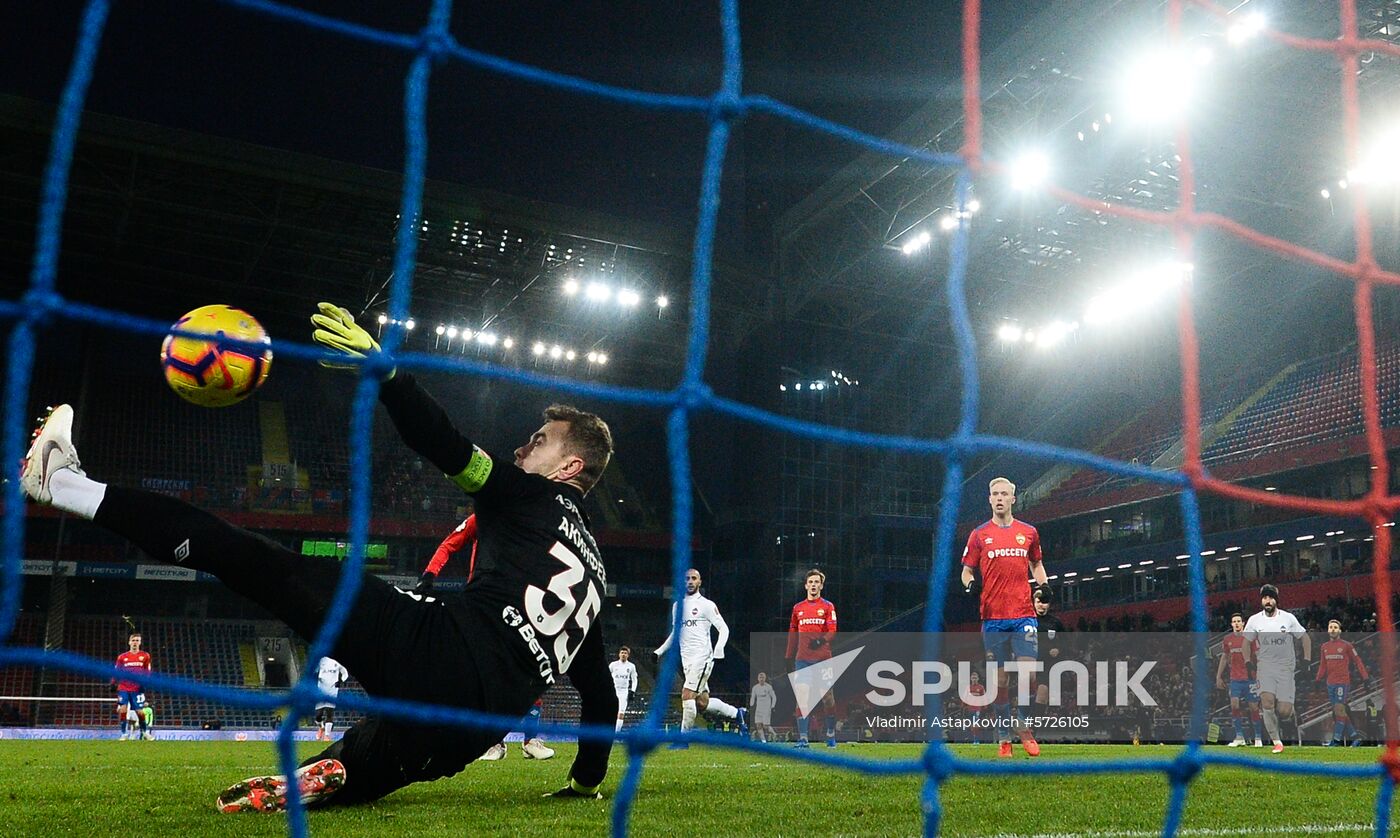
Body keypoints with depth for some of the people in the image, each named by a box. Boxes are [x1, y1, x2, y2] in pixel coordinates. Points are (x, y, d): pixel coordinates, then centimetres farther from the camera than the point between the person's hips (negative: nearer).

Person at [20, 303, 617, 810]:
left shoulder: (534, 498, 12)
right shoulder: (593, 571, 30)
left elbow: (450, 452, -7)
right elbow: (599, 690, 30)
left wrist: (382, 369, -18)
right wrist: (587, 780, 40)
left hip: (440, 649, -6)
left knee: (270, 568, -2)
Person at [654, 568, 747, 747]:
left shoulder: (706, 605, -3)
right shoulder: (678, 605, 17)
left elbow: (723, 628, -6)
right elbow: (675, 633, 27)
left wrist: (719, 647, -23)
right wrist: (660, 651, 19)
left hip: (702, 657, -7)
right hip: (686, 659, 7)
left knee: (687, 695, -15)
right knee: (702, 703, 7)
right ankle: (737, 713, 26)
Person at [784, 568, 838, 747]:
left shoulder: (827, 606, 5)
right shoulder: (798, 608, 14)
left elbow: (832, 631, -4)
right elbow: (792, 635, 17)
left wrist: (822, 640, -23)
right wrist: (789, 658, 12)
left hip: (823, 658, -2)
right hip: (802, 659, 2)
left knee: (827, 697, 3)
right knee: (801, 697, -6)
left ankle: (831, 734, 20)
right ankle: (802, 738, -6)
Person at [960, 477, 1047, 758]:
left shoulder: (1028, 532, 11)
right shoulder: (979, 535, 6)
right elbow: (967, 570, 11)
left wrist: (1043, 583, 5)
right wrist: (969, 583, -11)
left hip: (1024, 615, 1)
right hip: (993, 616, -1)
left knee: (1028, 672, -9)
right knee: (1000, 678, 2)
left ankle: (1025, 729, 10)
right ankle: (1003, 738, 9)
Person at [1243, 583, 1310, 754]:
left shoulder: (1288, 618, -1)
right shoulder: (1254, 620, 2)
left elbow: (1306, 638, 9)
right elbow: (1246, 642, 13)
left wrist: (1307, 661, 3)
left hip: (1286, 668, -1)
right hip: (1265, 667, 1)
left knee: (1284, 711, -10)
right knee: (1267, 700, -23)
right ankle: (1277, 741, -11)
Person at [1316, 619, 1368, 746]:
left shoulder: (1346, 645, -3)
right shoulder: (1324, 647, 12)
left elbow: (1357, 661, -1)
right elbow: (1322, 666, 17)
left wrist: (1365, 678, -6)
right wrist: (1318, 681, 10)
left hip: (1343, 682, -6)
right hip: (1330, 683, 6)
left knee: (1339, 709, -10)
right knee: (1338, 712, 7)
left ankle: (1336, 739, -9)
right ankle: (1355, 736, 17)